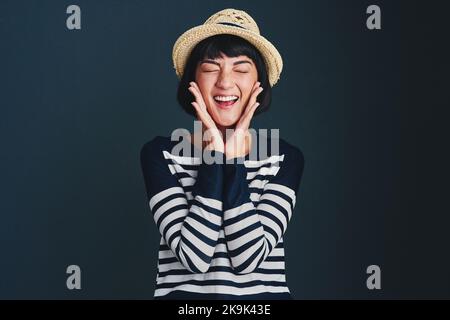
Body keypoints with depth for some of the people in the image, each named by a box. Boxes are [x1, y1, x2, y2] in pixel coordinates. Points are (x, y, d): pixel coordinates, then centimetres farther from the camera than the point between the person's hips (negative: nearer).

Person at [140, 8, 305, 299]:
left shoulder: (286, 158, 2)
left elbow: (248, 257, -9)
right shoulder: (161, 154, -1)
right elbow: (194, 256, -12)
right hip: (185, 292, 0)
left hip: (265, 294, 1)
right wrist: (214, 154, -11)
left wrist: (234, 157, -10)